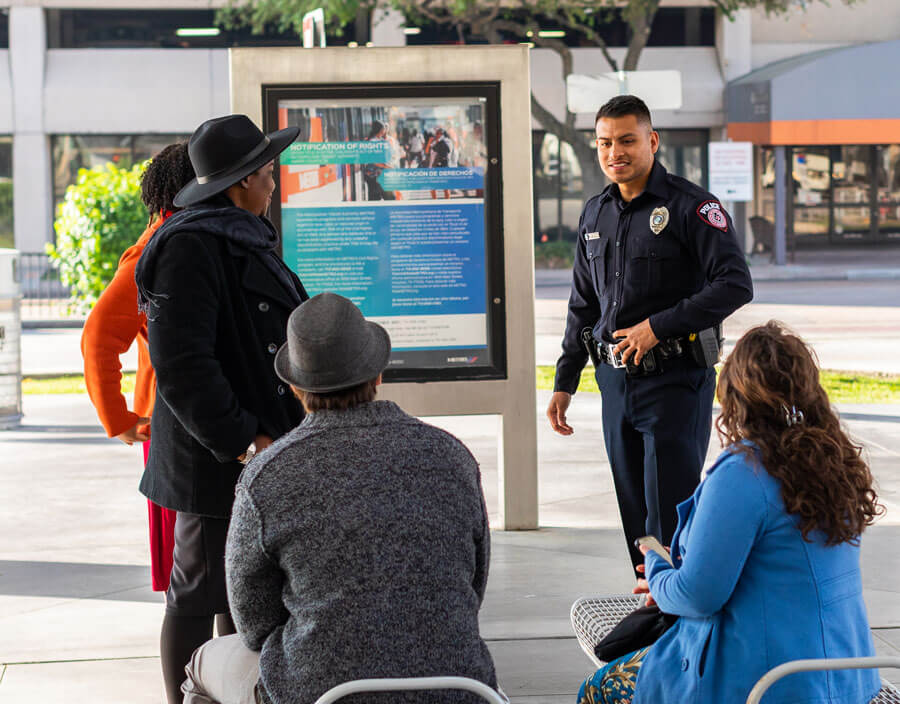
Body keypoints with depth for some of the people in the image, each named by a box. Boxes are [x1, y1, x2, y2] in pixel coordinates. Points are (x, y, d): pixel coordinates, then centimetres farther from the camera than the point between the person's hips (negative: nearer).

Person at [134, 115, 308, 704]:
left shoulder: (244, 238, 14)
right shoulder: (191, 247, -17)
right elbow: (181, 365, -24)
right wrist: (242, 443, -23)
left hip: (257, 452, 10)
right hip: (215, 460, -10)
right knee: (199, 595, -1)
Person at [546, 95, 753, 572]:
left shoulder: (690, 206, -7)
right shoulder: (594, 215, 13)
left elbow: (735, 285, -16)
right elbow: (583, 306, 20)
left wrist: (657, 327, -18)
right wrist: (564, 383, 16)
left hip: (676, 378, -6)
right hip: (616, 380, 6)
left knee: (671, 514, -8)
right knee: (635, 513, 9)